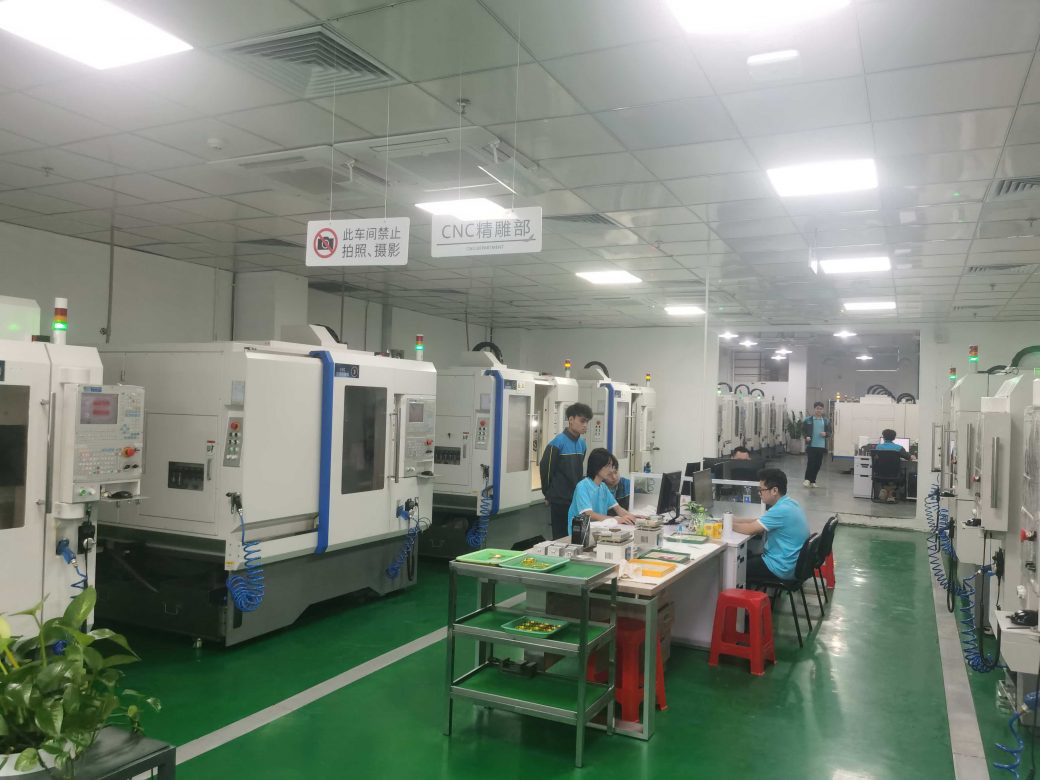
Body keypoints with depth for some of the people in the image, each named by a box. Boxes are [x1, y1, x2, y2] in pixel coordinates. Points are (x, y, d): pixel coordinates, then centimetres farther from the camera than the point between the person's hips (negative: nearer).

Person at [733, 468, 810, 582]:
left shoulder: (781, 510, -26)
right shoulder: (788, 503, 4)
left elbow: (749, 529, -23)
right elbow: (759, 522, 14)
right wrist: (734, 521, 5)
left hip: (782, 568, -9)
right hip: (790, 563, 9)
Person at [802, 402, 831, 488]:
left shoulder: (826, 421, 8)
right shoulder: (807, 420, 0)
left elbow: (829, 432, 13)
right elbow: (803, 431, 5)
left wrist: (825, 434, -9)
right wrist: (806, 437, -13)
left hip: (821, 446, 3)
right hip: (811, 445, -3)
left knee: (818, 464, 5)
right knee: (811, 462, -8)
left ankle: (812, 481, 15)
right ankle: (807, 479, 6)